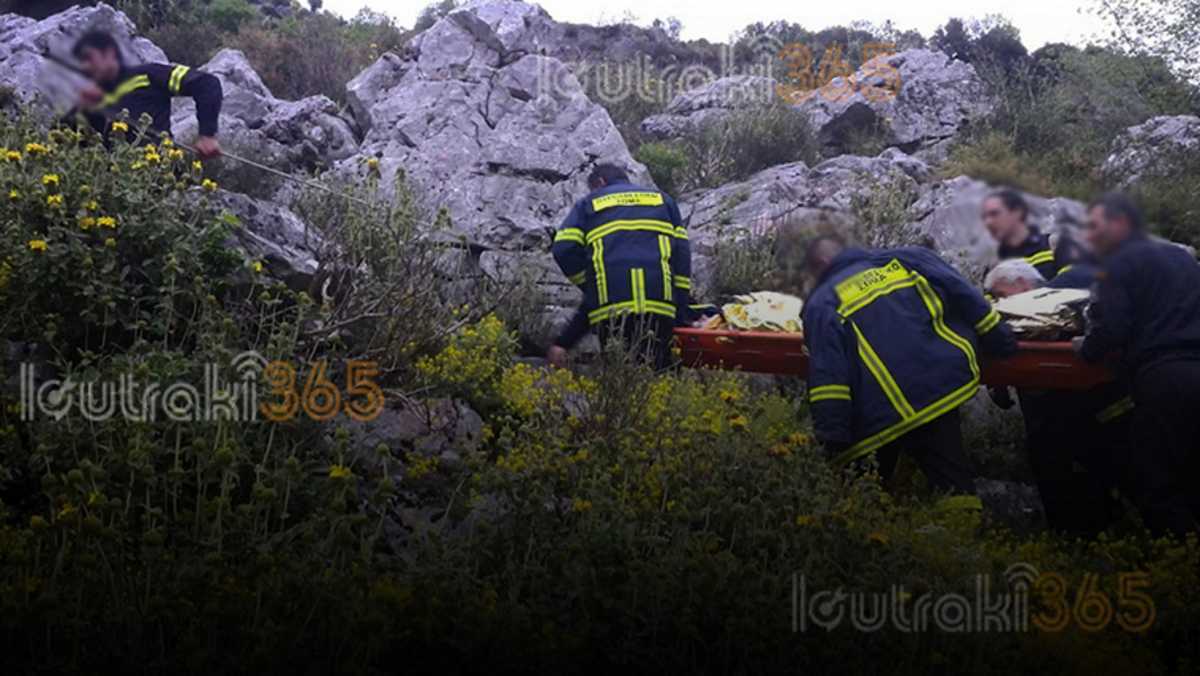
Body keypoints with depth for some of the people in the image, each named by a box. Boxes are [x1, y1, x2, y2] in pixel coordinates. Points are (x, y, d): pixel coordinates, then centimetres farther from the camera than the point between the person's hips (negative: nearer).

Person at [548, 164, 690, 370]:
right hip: (660, 305, 1)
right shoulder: (663, 200, 27)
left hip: (610, 309, -1)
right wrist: (679, 311, 11)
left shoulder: (587, 204, 21)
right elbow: (682, 253, 14)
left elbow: (563, 250, 4)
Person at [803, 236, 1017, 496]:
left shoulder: (821, 303, 3)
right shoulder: (904, 259, 15)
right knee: (955, 486, 8)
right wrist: (1002, 343, 13)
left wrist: (832, 438, -14)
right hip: (939, 389, 3)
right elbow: (962, 295, 7)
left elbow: (826, 374, -11)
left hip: (876, 416, -2)